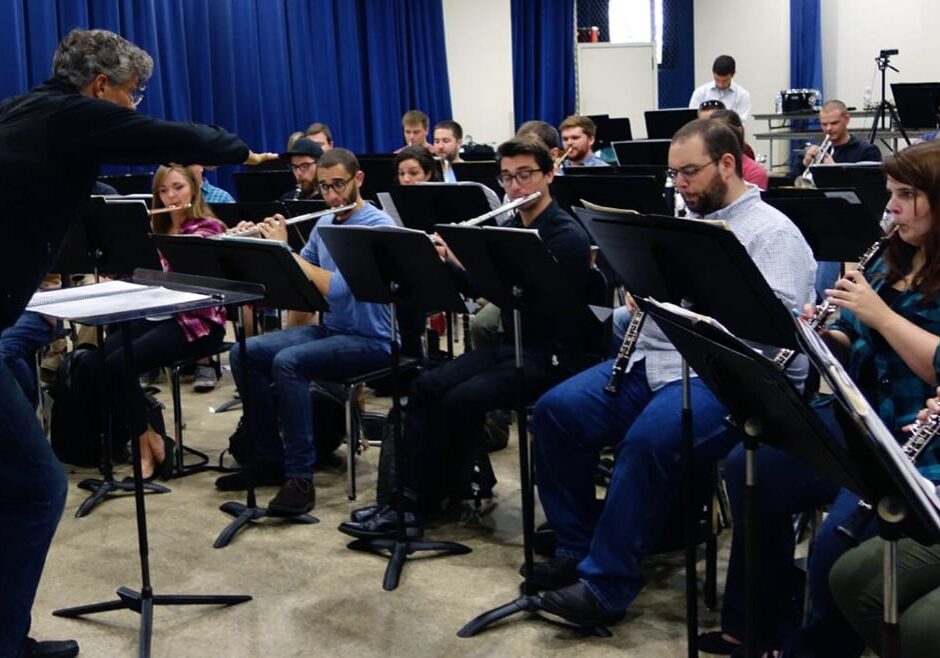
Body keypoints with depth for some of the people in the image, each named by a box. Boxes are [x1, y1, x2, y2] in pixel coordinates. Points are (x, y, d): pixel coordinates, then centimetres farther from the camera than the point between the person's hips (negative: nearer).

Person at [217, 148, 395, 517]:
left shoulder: (378, 226, -16)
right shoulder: (323, 225, 10)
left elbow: (337, 288, -27)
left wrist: (284, 248, -21)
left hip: (369, 340, -8)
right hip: (328, 329, 9)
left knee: (288, 362, -31)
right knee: (243, 354, -4)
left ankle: (300, 476, -25)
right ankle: (269, 458, 5)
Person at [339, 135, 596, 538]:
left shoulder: (567, 237, -13)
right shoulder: (509, 229, 12)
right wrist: (447, 259, -8)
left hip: (551, 355, -8)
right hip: (511, 344, 8)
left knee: (462, 399, -24)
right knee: (426, 387, -11)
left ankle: (426, 501, -7)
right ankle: (409, 496, -11)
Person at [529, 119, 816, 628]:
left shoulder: (773, 233, -3)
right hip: (652, 359, 8)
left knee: (648, 441, -34)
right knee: (555, 410, -10)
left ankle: (606, 584, -21)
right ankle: (576, 547, 2)